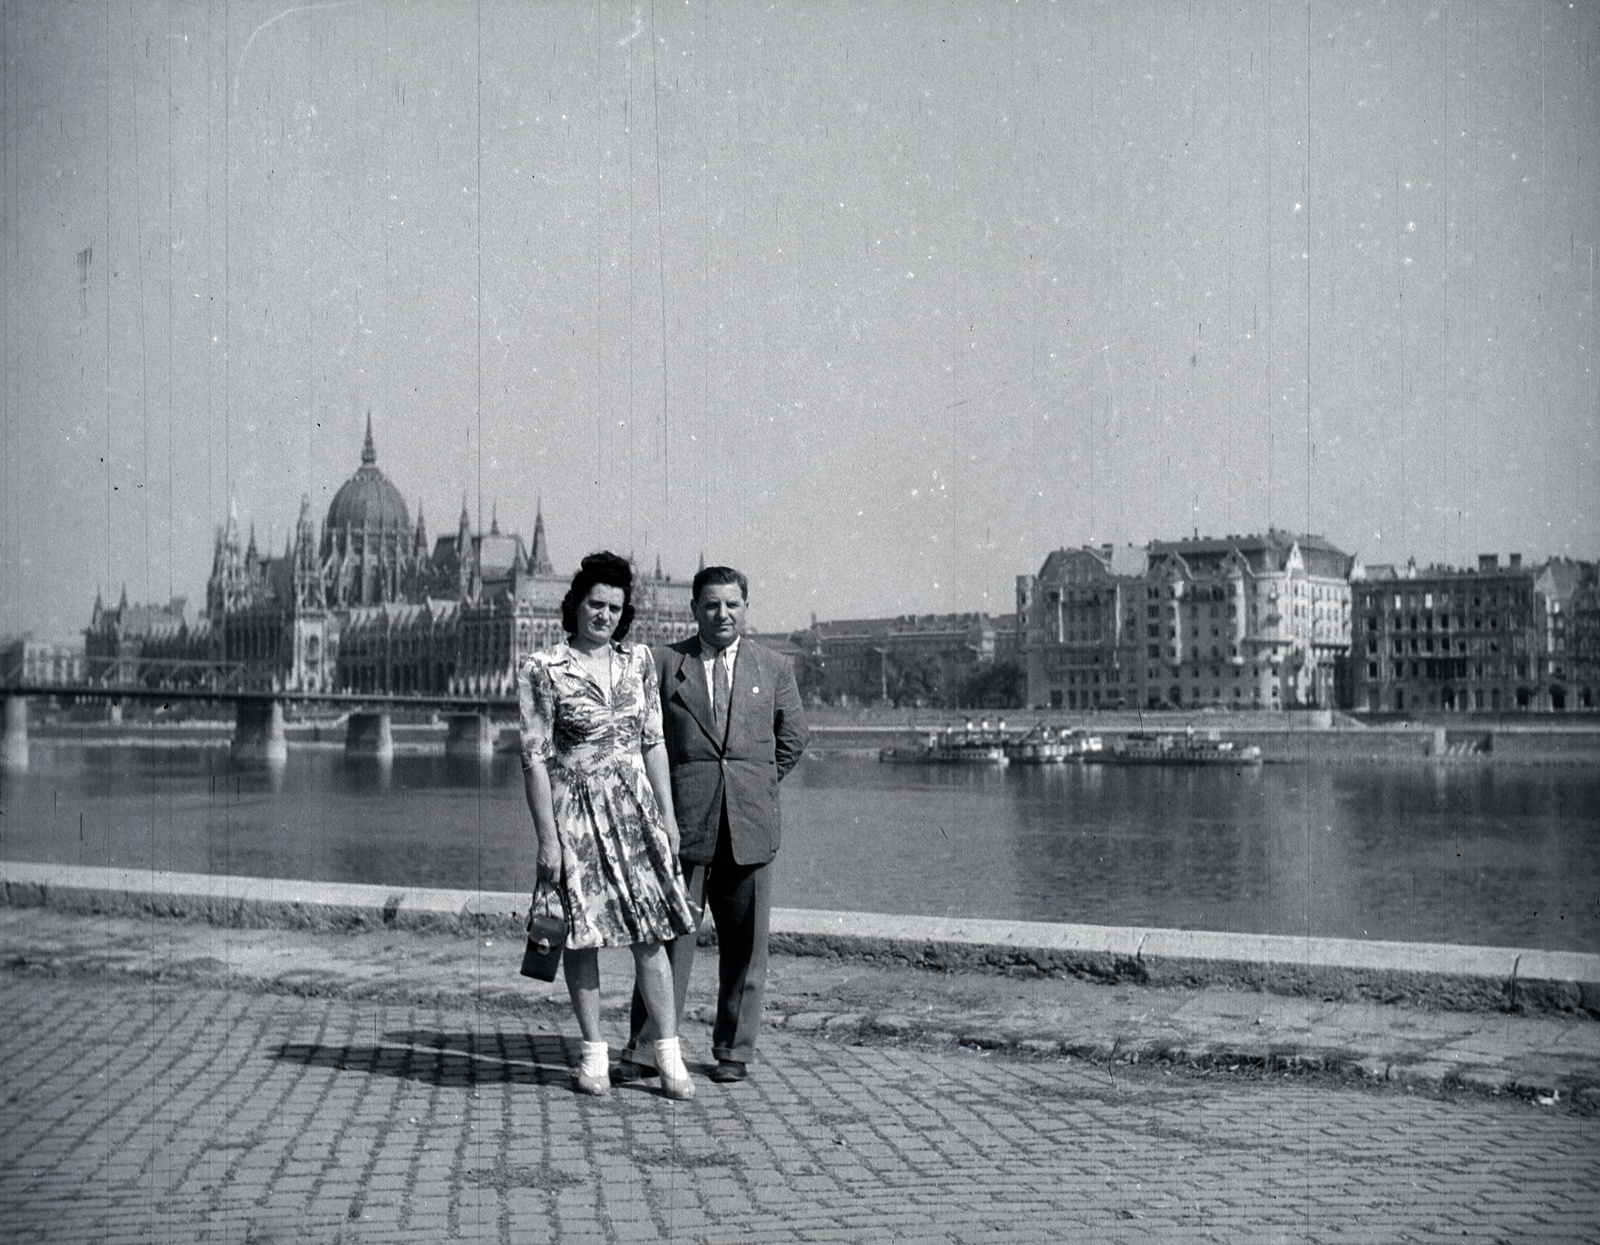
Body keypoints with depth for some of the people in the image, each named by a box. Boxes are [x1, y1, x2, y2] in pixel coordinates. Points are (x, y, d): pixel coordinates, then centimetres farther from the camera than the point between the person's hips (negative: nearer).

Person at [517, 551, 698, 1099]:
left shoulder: (638, 660, 7)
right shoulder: (541, 669, -6)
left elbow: (653, 742, 11)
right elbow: (534, 757, -7)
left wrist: (667, 813, 7)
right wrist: (547, 837, -11)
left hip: (634, 805, 3)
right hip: (574, 811, -3)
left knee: (651, 932, -1)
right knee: (583, 933, 3)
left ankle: (668, 1052, 4)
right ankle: (594, 1052, 15)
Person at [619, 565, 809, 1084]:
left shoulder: (774, 668, 10)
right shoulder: (665, 663, 5)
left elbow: (791, 739, 19)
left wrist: (754, 786, 12)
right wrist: (666, 797, 5)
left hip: (749, 826, 2)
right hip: (682, 822, -2)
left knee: (744, 944, 6)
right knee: (668, 934, -4)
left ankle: (734, 1050, 16)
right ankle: (645, 1050, 1)